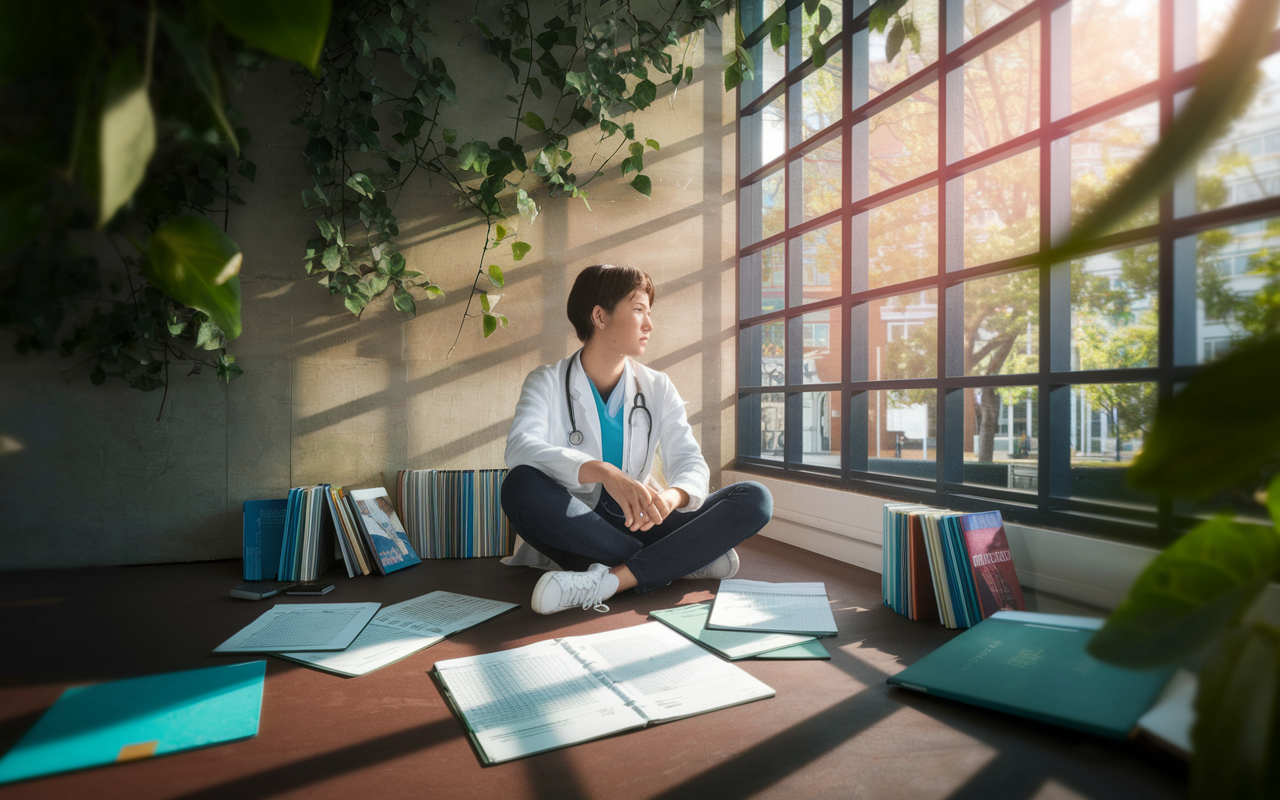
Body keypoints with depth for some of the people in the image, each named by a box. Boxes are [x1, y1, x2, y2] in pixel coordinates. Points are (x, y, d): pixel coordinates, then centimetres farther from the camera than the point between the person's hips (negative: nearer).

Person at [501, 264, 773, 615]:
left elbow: (689, 461, -4)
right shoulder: (547, 383, -2)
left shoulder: (657, 388, 9)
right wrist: (605, 473, -40)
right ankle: (684, 561, -25)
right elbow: (520, 447, -23)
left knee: (754, 499, -15)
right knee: (521, 484, -34)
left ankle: (609, 580, -32)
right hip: (571, 530, -2)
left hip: (638, 524, 3)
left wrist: (670, 496, -30)